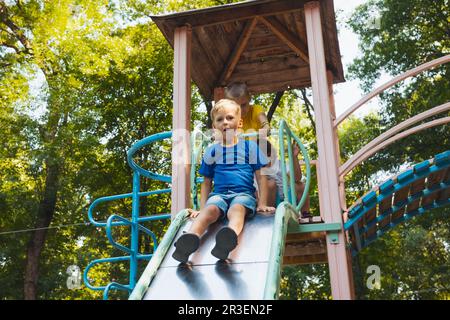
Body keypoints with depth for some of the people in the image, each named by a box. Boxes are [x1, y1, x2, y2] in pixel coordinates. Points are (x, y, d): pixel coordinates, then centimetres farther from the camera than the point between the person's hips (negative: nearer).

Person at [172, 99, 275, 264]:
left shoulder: (249, 146, 14)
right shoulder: (211, 151, 18)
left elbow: (260, 176, 13)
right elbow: (207, 182, 23)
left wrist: (262, 204, 4)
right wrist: (202, 208, 13)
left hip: (243, 194, -2)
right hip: (219, 194, 2)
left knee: (236, 209, -37)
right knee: (210, 210, -33)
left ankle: (230, 236, -70)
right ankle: (190, 239, -61)